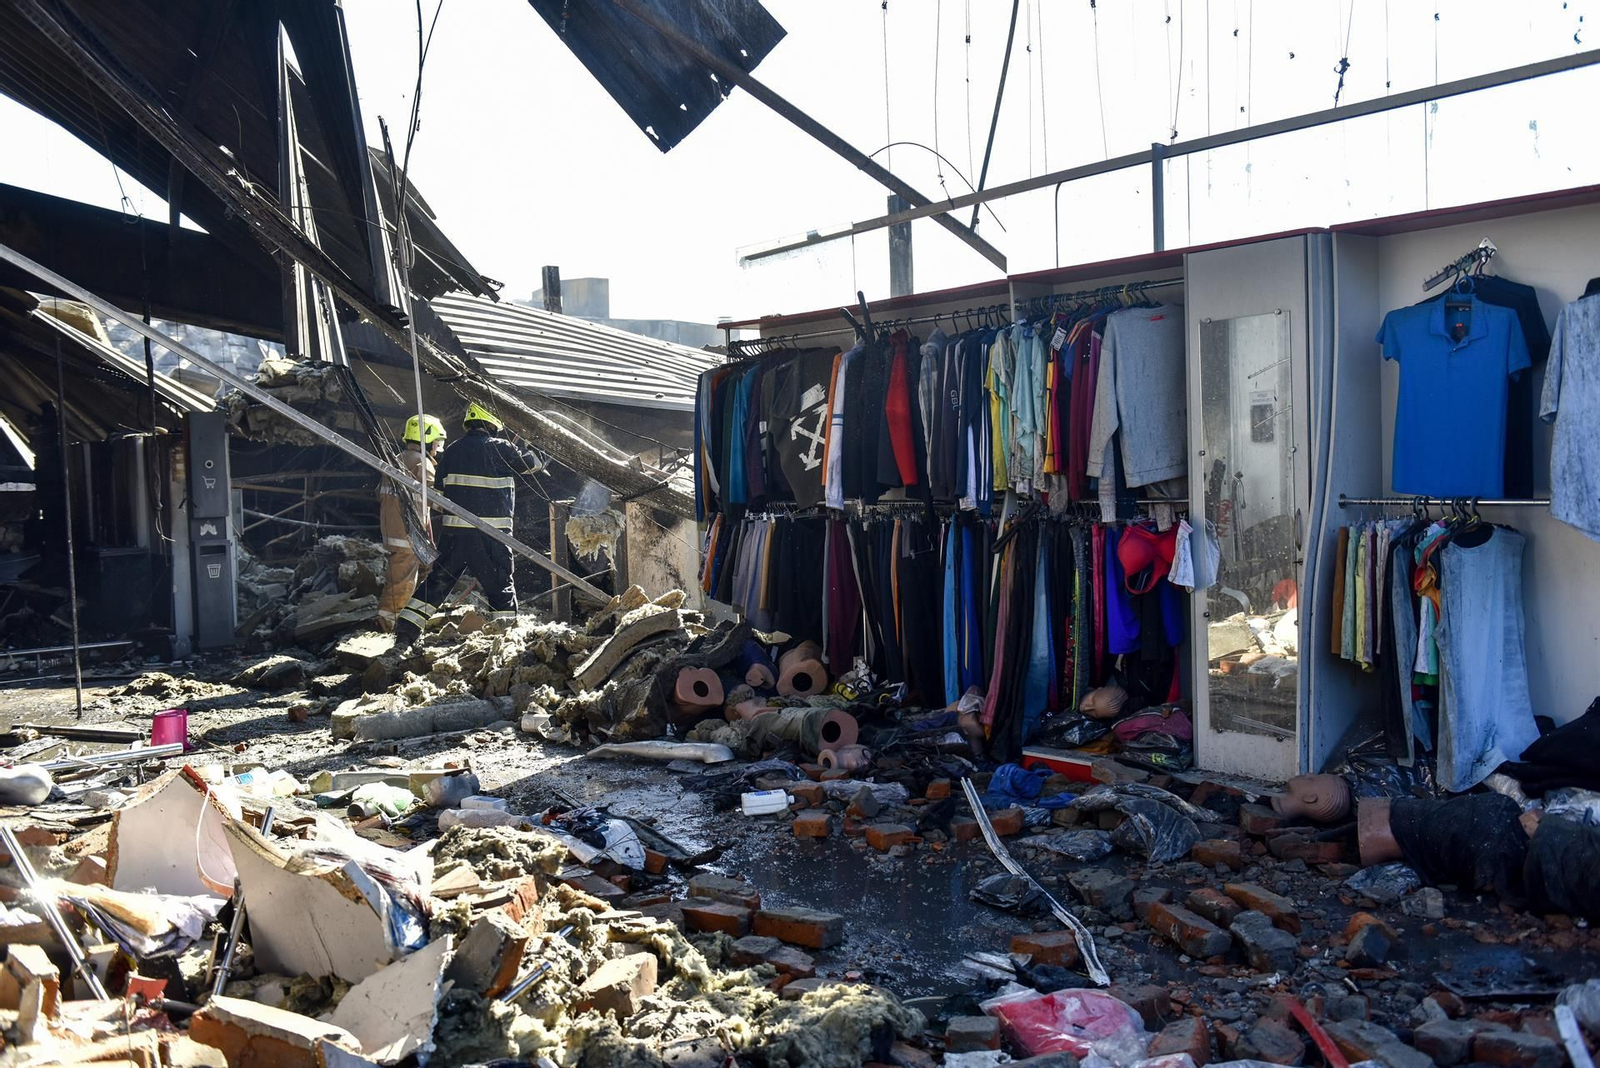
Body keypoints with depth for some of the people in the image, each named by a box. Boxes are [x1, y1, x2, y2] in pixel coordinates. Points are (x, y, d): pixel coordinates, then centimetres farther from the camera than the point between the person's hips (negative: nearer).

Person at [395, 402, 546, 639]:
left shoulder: (452, 451, 10)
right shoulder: (500, 448, -5)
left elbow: (438, 493, 16)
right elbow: (535, 462, 8)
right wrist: (537, 451, 29)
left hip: (455, 530, 4)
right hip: (492, 532, -4)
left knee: (438, 579, 12)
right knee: (500, 585, 5)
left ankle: (406, 628, 10)